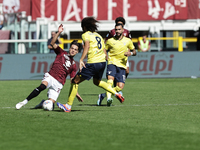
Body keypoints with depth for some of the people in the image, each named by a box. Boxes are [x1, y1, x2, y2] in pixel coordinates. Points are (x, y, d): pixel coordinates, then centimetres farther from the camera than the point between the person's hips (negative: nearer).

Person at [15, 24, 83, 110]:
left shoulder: (73, 65, 18)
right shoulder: (62, 53, 13)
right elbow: (52, 44, -1)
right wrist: (59, 33, -13)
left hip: (59, 83, 3)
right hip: (50, 76, -3)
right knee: (42, 86, -36)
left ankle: (43, 103, 23)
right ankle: (24, 102, -31)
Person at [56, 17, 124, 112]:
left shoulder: (86, 35, -1)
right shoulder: (98, 35, 21)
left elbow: (87, 46, -20)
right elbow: (104, 51, 20)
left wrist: (81, 60, -27)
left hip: (93, 63, -8)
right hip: (102, 62, 8)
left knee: (75, 82, 1)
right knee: (97, 82, 33)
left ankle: (68, 106, 0)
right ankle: (116, 94, 23)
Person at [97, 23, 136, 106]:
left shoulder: (128, 41, 9)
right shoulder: (110, 41, 5)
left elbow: (134, 52, 18)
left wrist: (130, 53, -6)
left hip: (122, 66, 2)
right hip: (112, 63, -2)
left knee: (120, 87, -9)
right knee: (110, 78, -31)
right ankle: (108, 98, -44)